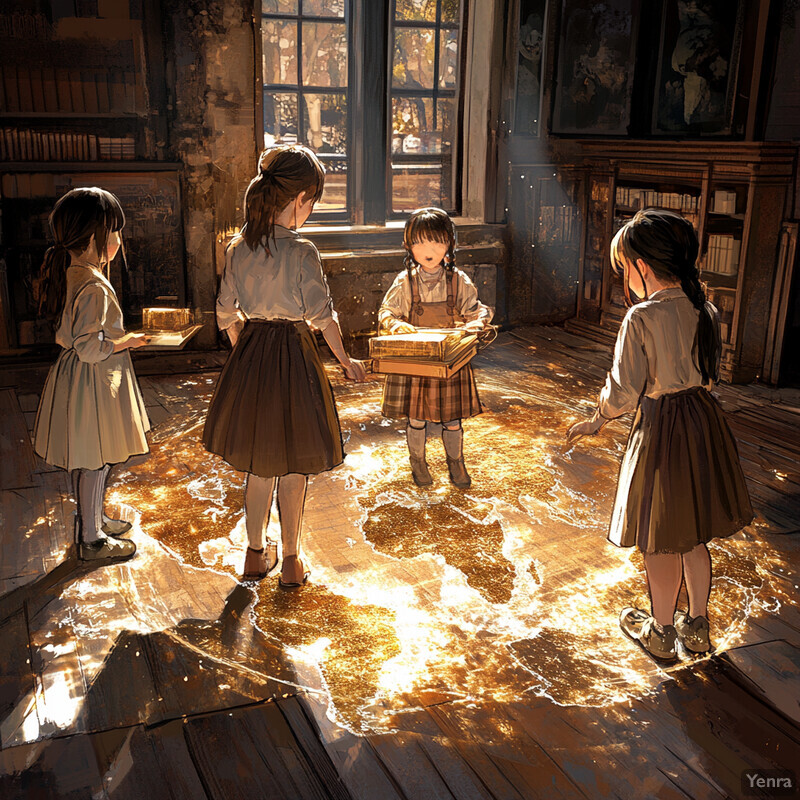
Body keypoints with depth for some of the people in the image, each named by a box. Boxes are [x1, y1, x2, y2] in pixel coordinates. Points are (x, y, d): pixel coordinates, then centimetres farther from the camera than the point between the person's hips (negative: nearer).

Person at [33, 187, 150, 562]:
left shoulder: (68, 274, 5)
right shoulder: (93, 286, -26)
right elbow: (90, 348, -27)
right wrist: (126, 342, -13)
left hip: (80, 375, 10)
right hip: (93, 380, -10)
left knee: (88, 459, 22)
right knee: (95, 461, 4)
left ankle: (92, 519, 39)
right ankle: (91, 539, 18)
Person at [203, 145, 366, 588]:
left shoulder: (237, 248, -1)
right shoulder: (302, 251, -17)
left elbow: (227, 314, 5)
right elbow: (322, 315, -16)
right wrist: (346, 361, -3)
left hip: (251, 356, 5)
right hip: (294, 356, -5)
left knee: (259, 463, 19)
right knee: (293, 467, 10)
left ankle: (256, 553, 31)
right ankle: (290, 561, 22)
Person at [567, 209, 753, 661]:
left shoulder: (642, 318, -20)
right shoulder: (705, 311, 0)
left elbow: (624, 392, -18)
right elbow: (711, 373, 10)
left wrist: (597, 421, 0)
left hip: (661, 429, -6)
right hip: (705, 421, 7)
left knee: (661, 540, 10)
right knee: (694, 534, 20)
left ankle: (661, 633, 27)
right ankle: (698, 627, 34)